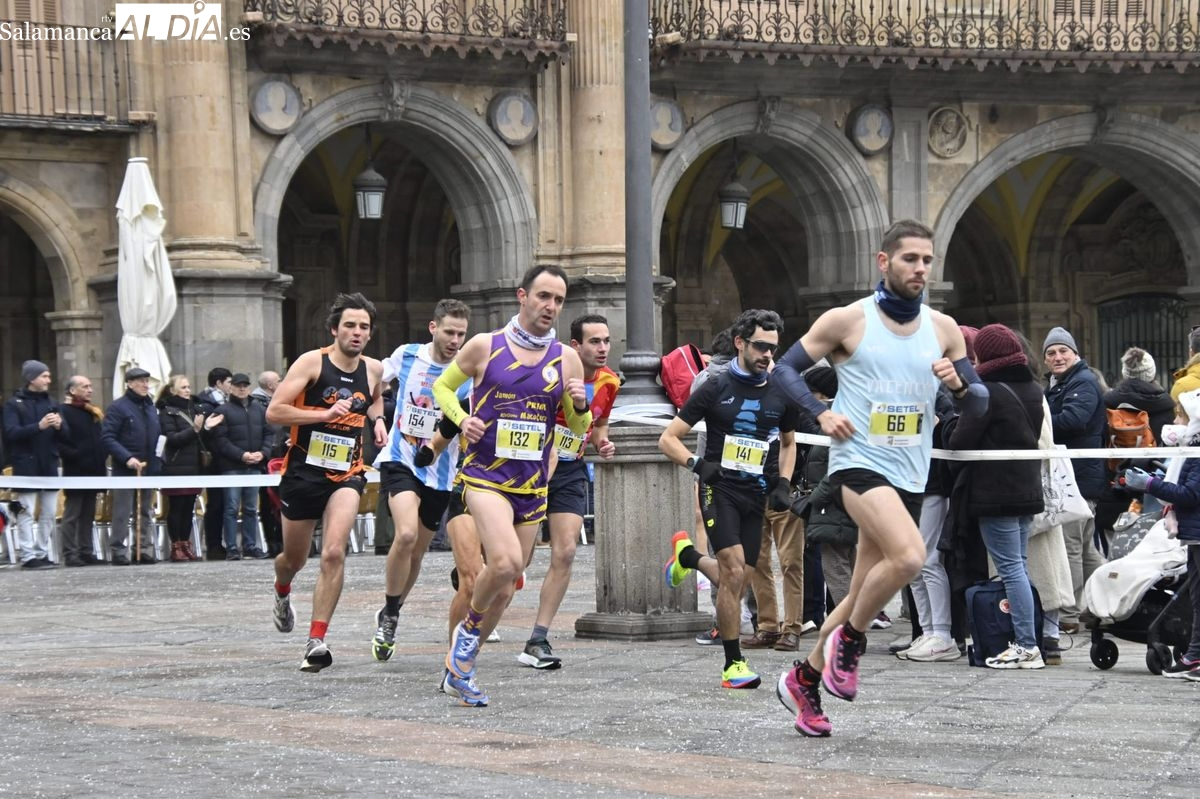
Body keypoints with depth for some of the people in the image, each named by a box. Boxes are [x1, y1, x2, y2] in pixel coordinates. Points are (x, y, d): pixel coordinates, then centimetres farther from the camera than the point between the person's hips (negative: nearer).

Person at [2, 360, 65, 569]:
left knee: (49, 514, 6)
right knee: (26, 513, -7)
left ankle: (42, 553, 13)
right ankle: (28, 556, -8)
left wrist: (59, 426, -13)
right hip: (26, 467, -5)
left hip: (49, 466, 5)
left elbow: (66, 435, 10)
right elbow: (11, 433, -13)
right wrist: (39, 426, -23)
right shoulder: (14, 404, 0)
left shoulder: (52, 404, 14)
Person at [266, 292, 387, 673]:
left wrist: (377, 419, 10)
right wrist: (325, 414, -23)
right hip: (304, 471, -2)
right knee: (295, 558, 15)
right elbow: (273, 412, -15)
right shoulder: (311, 362, -9)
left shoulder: (373, 369, 6)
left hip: (346, 474, 2)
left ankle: (316, 642, -20)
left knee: (334, 553, -20)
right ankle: (282, 592, 52)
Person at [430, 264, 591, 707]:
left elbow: (579, 428, 13)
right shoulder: (484, 346, -3)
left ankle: (460, 665, 27)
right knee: (505, 562, -26)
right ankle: (469, 627, 2)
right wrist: (462, 419, -8)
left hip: (532, 485, 5)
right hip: (485, 476, -5)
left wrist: (580, 406, -10)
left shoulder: (566, 359, 5)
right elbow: (442, 386, 11)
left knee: (507, 577, 10)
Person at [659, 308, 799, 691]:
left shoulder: (781, 394, 7)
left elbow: (788, 443, 24)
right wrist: (696, 463, -18)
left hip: (756, 494, 5)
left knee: (737, 579, 6)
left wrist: (783, 484, 9)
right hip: (720, 489, -5)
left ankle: (688, 556, 38)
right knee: (733, 573, -17)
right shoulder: (716, 389, -3)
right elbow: (668, 438, 0)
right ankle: (734, 664, -8)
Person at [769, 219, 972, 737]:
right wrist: (822, 413, -12)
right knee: (908, 555, -30)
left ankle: (804, 679, 27)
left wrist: (958, 384, -8)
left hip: (910, 476, 6)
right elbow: (785, 369, 2)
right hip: (858, 462, -5)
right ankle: (849, 639, -7)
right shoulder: (848, 320, -3)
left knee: (863, 595, 10)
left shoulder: (943, 329, 9)